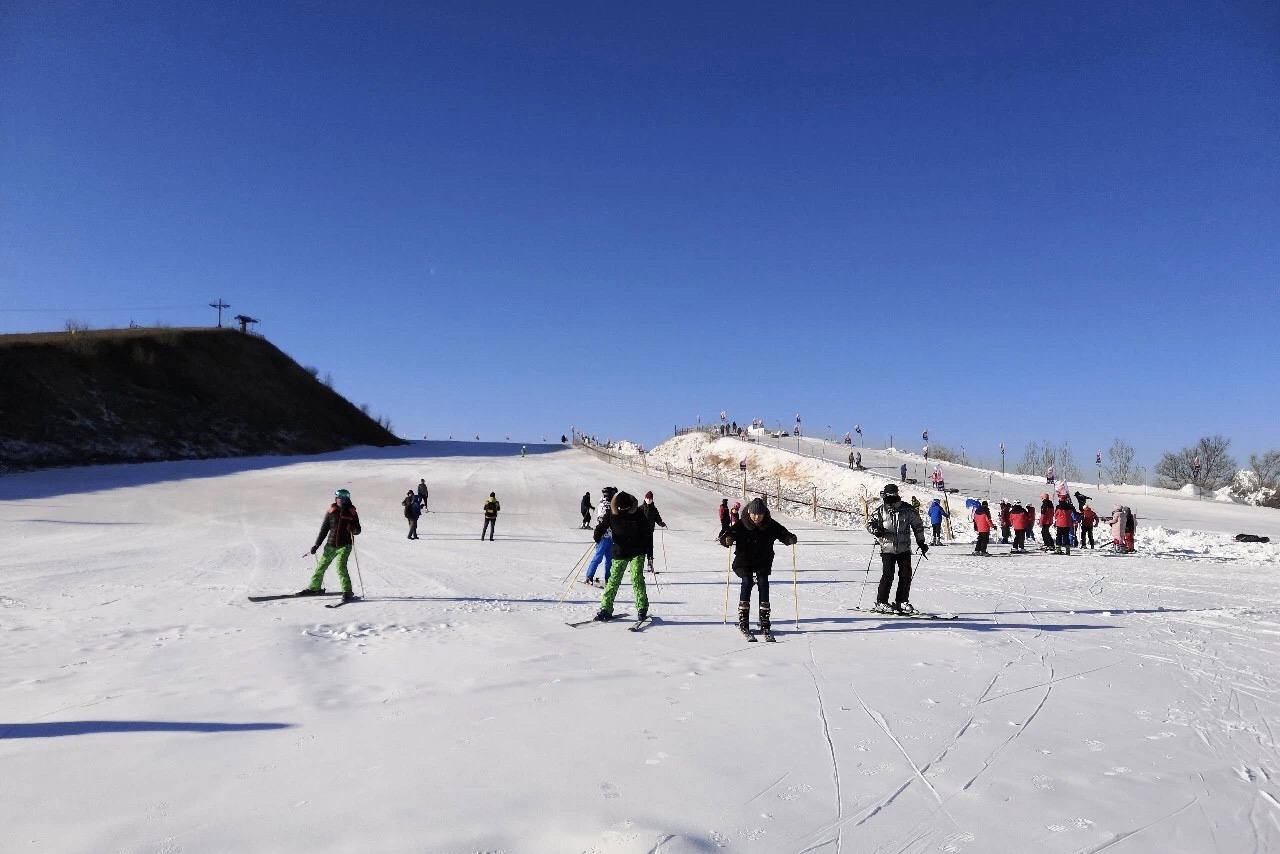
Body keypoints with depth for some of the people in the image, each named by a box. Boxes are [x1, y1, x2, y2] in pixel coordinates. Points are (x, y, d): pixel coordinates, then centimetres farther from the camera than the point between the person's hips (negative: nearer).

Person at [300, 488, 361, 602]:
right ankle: (314, 587, 31)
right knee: (321, 566, 9)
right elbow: (324, 529, 11)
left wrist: (353, 529, -19)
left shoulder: (352, 512, 2)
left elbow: (358, 530, 5)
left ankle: (347, 592, -15)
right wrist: (317, 544, 8)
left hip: (345, 545, -3)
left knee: (341, 566, -19)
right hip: (331, 545, 3)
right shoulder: (331, 512, 6)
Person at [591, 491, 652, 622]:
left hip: (637, 553, -2)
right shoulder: (612, 514, -3)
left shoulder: (637, 514, -5)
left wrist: (649, 549, 1)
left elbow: (647, 532, 2)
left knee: (637, 579, -11)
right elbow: (602, 526, -4)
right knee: (613, 581, 0)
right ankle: (606, 609, 7)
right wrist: (598, 535, -27)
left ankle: (642, 609, -2)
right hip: (619, 554, 2)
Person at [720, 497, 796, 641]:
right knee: (747, 581, -19)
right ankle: (743, 621, -11)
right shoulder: (740, 525, -16)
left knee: (763, 583, -14)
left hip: (763, 561, 1)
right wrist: (727, 539, -43)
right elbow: (726, 535, -20)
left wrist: (790, 539, -29)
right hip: (744, 560, -1)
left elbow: (783, 534, -7)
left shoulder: (771, 525, -10)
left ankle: (765, 623, -8)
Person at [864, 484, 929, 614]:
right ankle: (881, 603, 2)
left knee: (906, 576, 3)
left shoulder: (907, 509, -3)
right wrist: (875, 529, -14)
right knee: (888, 576, -9)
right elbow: (870, 522, 8)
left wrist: (921, 542, 11)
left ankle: (902, 601, 18)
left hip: (904, 548, 2)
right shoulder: (880, 511, -4)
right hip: (888, 548, -2)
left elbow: (917, 525, 10)